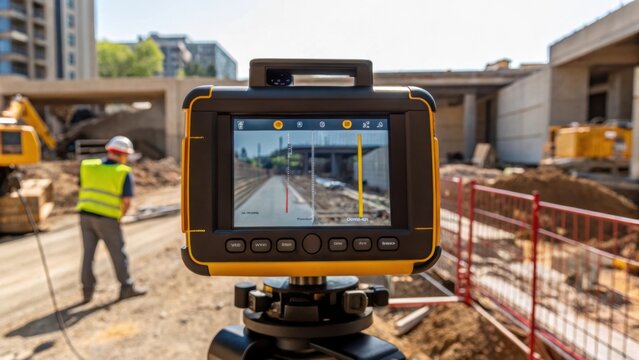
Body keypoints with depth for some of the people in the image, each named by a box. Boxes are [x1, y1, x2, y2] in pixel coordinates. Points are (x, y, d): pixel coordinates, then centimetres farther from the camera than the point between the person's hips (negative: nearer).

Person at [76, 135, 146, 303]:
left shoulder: (88, 166, 8)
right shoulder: (124, 173, -7)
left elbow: (83, 190, 15)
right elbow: (127, 202, -11)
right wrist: (120, 215, 7)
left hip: (85, 215, 5)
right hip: (107, 219, -5)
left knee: (88, 253, 13)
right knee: (118, 253, 7)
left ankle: (87, 290, 18)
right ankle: (126, 287, 15)